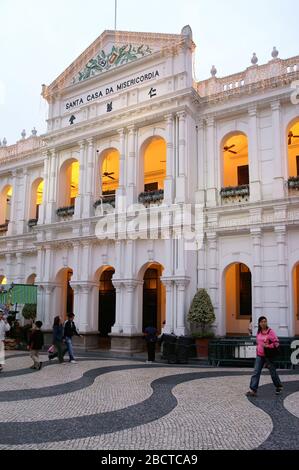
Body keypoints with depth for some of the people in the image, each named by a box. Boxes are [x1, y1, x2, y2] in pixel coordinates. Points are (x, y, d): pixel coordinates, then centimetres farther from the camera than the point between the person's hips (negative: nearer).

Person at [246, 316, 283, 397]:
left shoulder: (270, 332, -10)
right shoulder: (258, 332, 7)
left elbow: (276, 343, -13)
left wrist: (268, 346, -23)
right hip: (259, 355, 5)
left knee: (273, 372, 11)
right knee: (256, 372, -2)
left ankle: (279, 387, 33)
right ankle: (253, 390, -3)